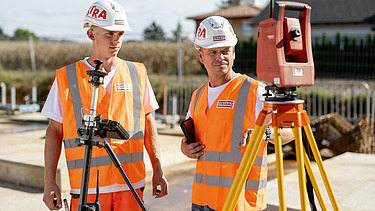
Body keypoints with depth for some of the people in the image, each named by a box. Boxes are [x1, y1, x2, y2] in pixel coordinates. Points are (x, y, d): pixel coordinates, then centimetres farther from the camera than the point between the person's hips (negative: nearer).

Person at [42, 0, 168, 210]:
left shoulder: (137, 73, 6)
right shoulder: (66, 77, 1)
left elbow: (148, 124, 12)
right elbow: (55, 130, 4)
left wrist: (158, 171, 9)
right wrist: (50, 182, 0)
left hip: (131, 186, 2)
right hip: (87, 188, -1)